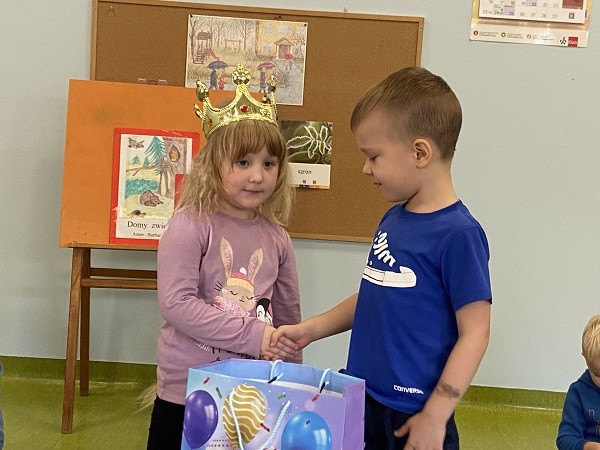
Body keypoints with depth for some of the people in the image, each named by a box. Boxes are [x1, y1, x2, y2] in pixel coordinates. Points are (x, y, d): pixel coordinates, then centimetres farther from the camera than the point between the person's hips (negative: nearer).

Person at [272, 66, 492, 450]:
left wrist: (435, 417, -15)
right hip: (361, 397, 7)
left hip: (410, 416, -7)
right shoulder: (393, 219, 4)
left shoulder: (457, 234, -18)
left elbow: (474, 333, -16)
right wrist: (311, 329, 6)